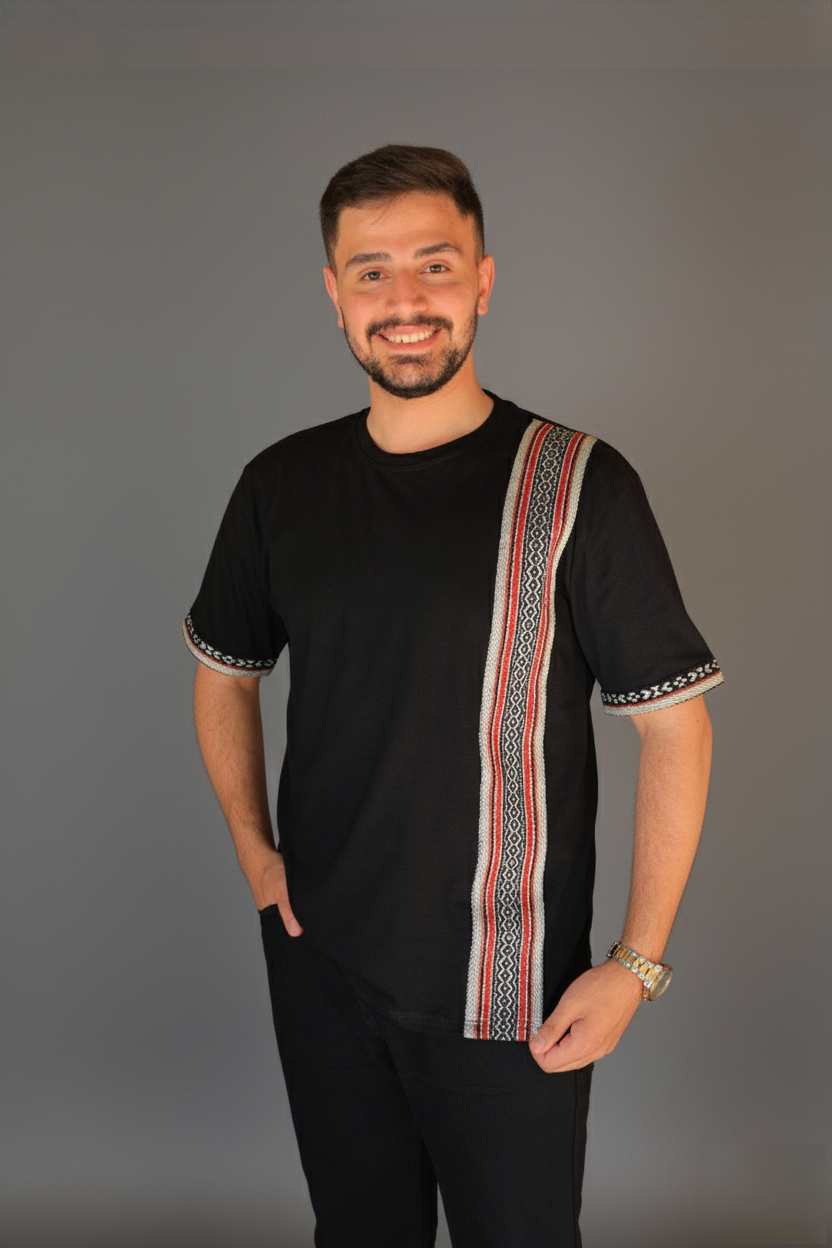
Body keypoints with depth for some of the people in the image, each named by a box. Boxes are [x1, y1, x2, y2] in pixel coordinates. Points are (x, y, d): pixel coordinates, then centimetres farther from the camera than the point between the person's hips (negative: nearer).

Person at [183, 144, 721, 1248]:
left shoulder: (576, 485, -13)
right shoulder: (282, 484, 0)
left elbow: (676, 723, -10)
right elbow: (224, 671, 14)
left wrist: (637, 963, -12)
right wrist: (252, 845, 3)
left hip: (512, 992, -3)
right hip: (319, 963, 4)